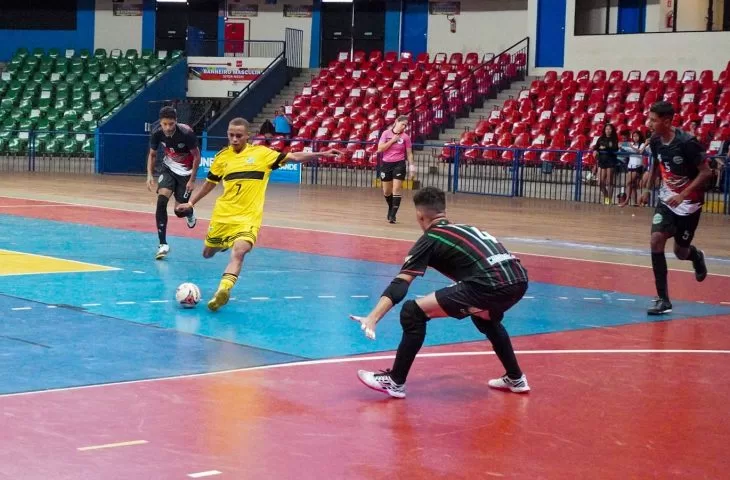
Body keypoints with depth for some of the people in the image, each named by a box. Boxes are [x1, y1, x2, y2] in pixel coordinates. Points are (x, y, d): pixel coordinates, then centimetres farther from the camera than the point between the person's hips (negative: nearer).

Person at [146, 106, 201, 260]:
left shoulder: (186, 133, -29)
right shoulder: (157, 133, -18)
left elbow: (197, 156, -15)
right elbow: (152, 154, 1)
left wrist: (192, 180, -14)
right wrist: (150, 175, -11)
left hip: (185, 171, -3)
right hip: (168, 168, 3)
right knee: (161, 201, -18)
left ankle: (190, 215, 43)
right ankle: (163, 244, -13)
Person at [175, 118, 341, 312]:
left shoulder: (261, 153, 0)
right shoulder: (222, 157, 6)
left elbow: (294, 157, 3)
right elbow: (208, 185, 17)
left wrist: (321, 154, -7)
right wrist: (190, 204, 9)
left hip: (248, 217, -3)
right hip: (222, 214, 3)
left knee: (239, 252, -27)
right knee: (208, 253, 14)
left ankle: (223, 290, -37)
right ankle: (225, 243, 48)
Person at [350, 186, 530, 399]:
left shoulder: (430, 240, 11)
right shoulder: (465, 229, 31)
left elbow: (401, 283, -3)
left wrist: (373, 318, -11)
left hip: (490, 285, -8)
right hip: (518, 280, 8)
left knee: (414, 312, 1)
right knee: (485, 318, 40)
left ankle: (395, 381, 6)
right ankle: (516, 379, 43)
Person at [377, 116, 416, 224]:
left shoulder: (405, 137, -3)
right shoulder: (386, 133, -1)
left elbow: (409, 153, 3)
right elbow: (379, 149, -8)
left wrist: (411, 165, -9)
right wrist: (392, 141, -13)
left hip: (399, 164, -2)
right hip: (386, 164, 2)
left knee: (396, 190, -13)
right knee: (386, 191, 12)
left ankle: (393, 215, -12)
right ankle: (391, 208, 38)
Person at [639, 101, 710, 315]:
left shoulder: (687, 143, -25)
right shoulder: (655, 142, -6)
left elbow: (706, 172, -20)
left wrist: (683, 195, -27)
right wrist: (648, 188, 8)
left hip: (689, 203, -5)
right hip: (667, 199, 5)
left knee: (680, 252, 4)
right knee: (656, 241, -13)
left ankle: (696, 256, 45)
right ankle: (663, 299, -8)